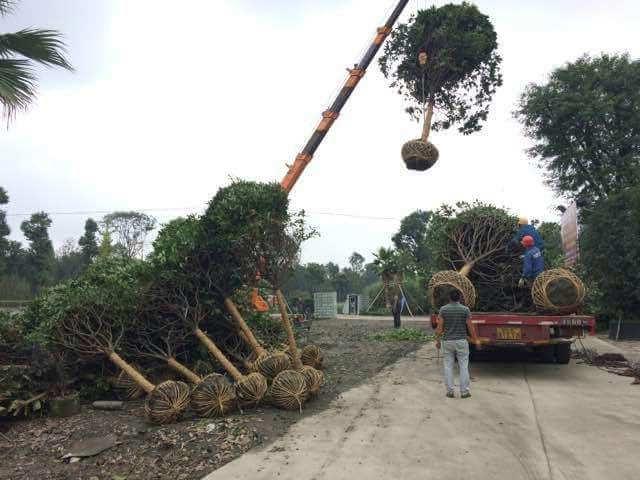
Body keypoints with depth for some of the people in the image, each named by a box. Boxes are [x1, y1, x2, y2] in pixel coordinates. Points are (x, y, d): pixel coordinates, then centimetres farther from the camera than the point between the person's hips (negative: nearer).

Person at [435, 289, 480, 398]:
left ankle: (450, 391, 10)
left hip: (447, 342, 1)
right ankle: (464, 391, 8)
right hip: (461, 341, -1)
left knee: (448, 366, 8)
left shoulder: (443, 309, -4)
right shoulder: (465, 309, -6)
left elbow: (439, 327, -4)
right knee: (463, 366, 7)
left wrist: (438, 340, 6)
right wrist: (476, 340, 8)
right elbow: (470, 326, -4)